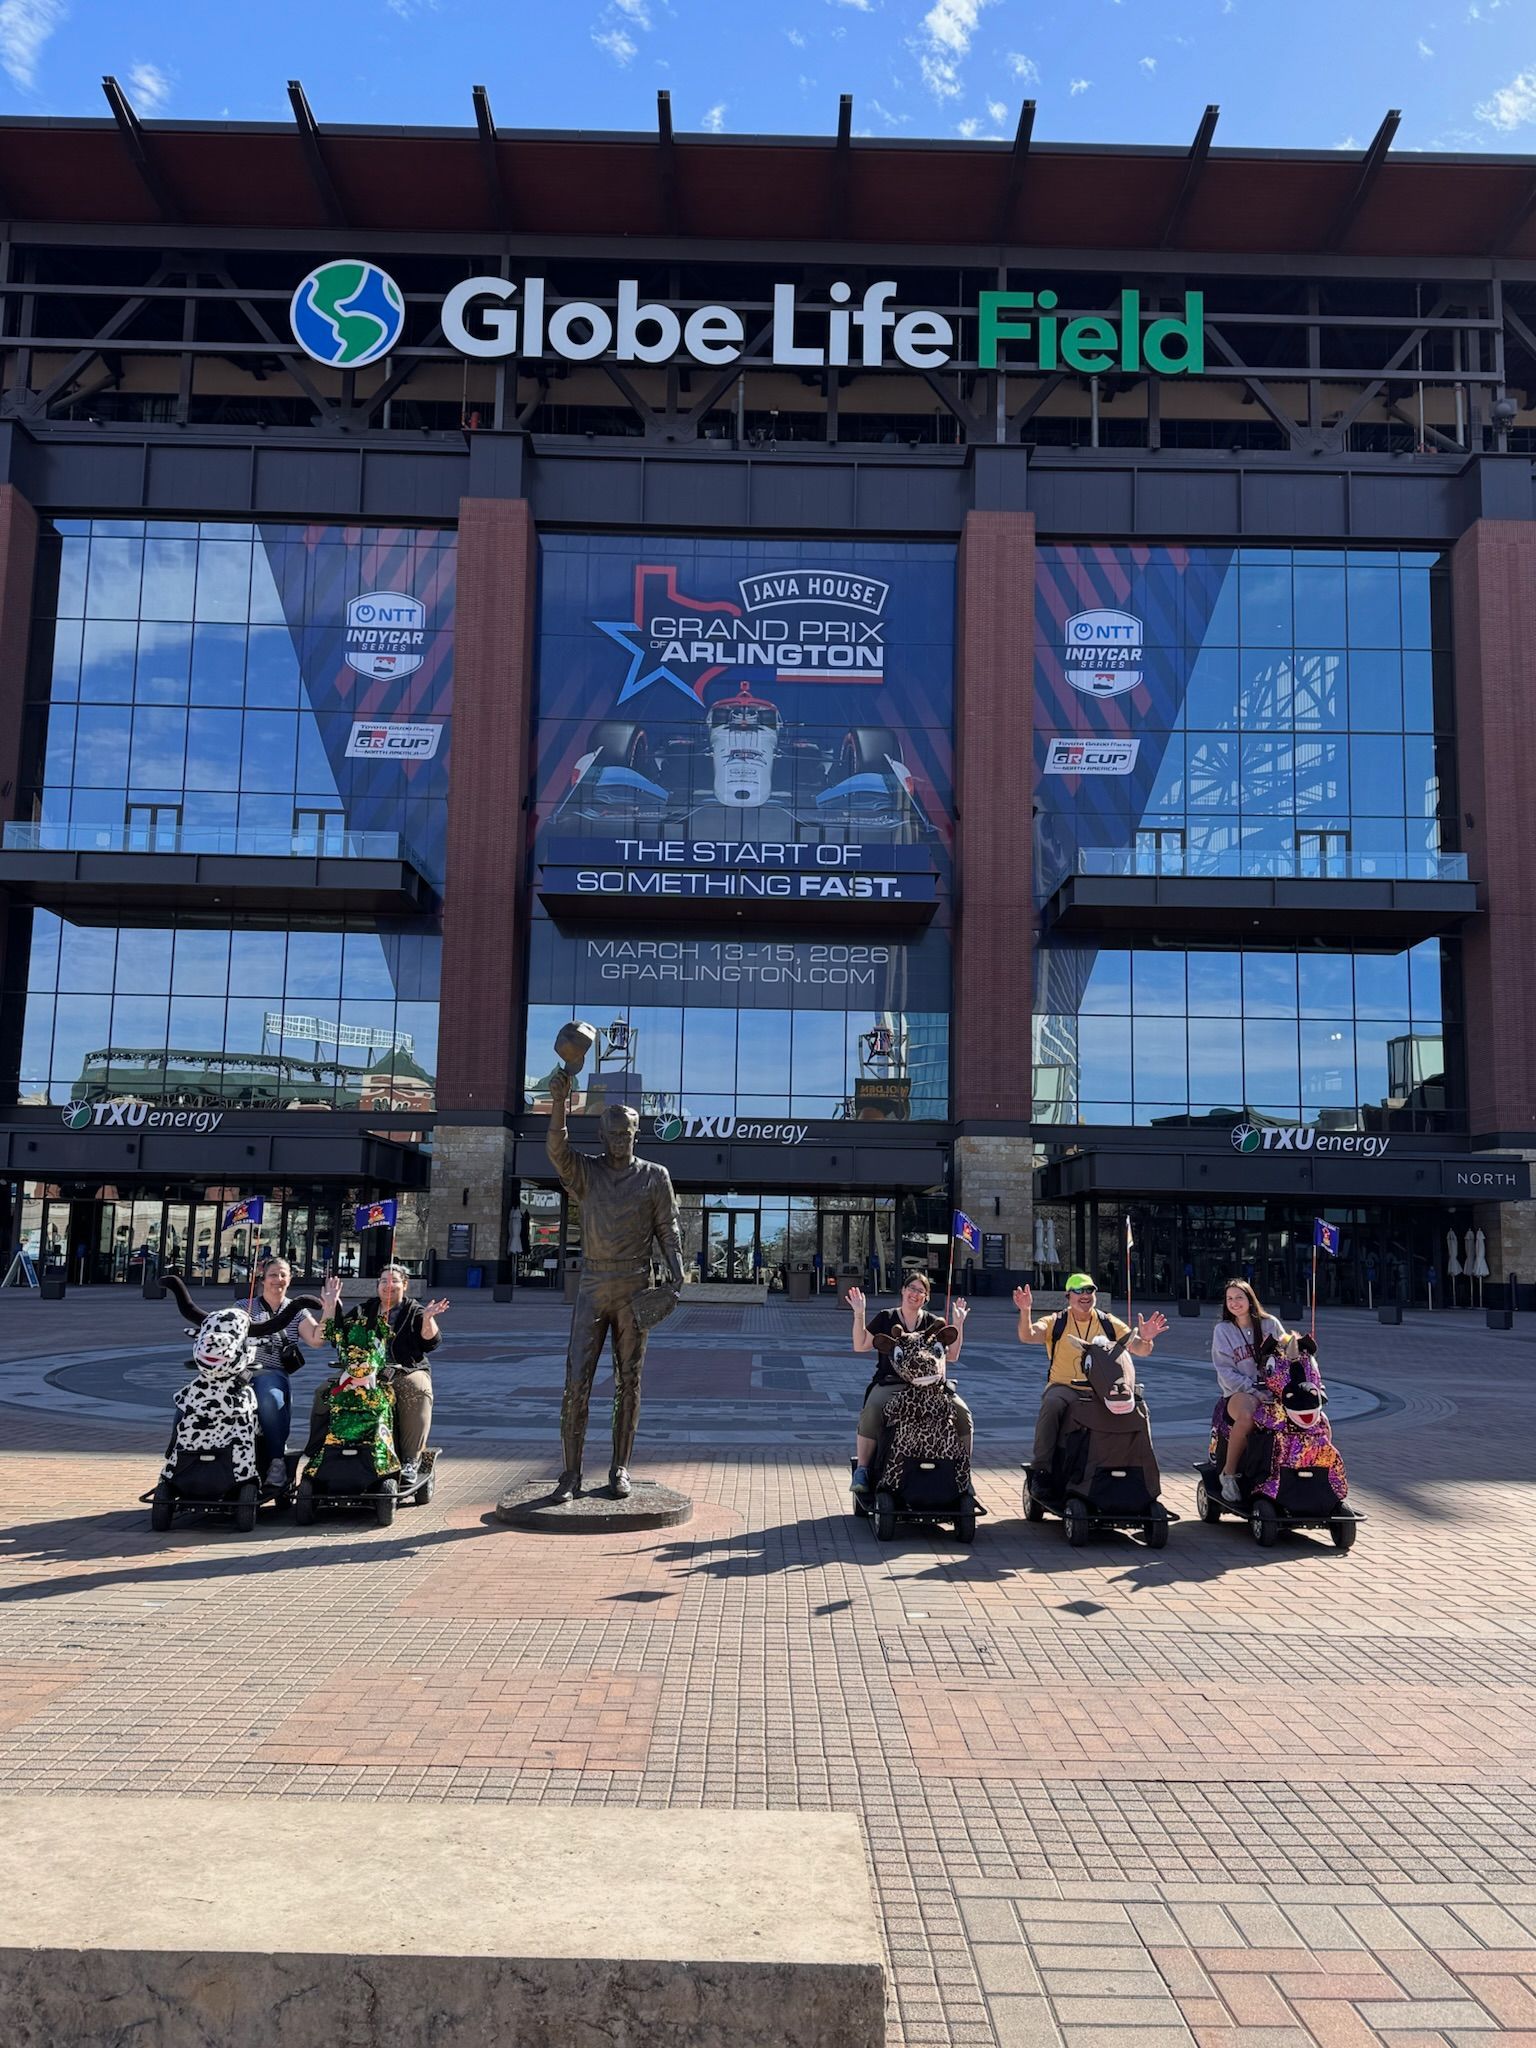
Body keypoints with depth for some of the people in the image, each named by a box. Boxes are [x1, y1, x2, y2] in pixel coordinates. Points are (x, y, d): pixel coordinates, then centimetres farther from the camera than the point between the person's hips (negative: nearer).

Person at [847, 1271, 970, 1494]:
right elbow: (860, 1346, 5)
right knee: (872, 1410, -35)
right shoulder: (886, 1318, 10)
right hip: (890, 1382, -2)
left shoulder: (934, 1323, 15)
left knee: (961, 1412, -22)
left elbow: (951, 1356, 11)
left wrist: (958, 1325, 4)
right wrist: (859, 1315, -3)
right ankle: (862, 1470, -26)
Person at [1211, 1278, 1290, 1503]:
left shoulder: (1270, 1324, 12)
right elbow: (1225, 1371, -2)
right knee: (1247, 1416, -39)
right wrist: (1253, 1391, -15)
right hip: (1239, 1392, -2)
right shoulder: (1223, 1330, 5)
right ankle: (1228, 1474, -22)